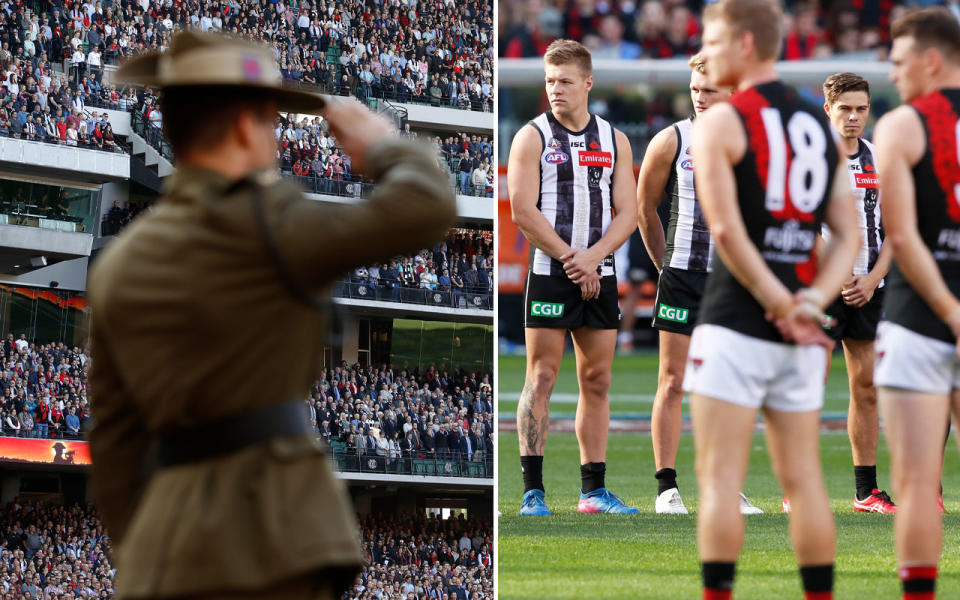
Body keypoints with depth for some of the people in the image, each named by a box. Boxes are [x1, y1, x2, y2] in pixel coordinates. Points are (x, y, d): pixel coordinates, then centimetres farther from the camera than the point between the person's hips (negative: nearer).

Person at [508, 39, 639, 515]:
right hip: (550, 274, -4)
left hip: (598, 275, 4)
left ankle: (594, 490, 10)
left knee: (597, 381, 5)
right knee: (541, 378, -6)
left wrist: (592, 257, -10)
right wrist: (569, 259, -11)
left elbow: (627, 212, 6)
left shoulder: (614, 141, 11)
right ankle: (532, 490, -7)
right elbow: (523, 212, -8)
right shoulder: (533, 137, 0)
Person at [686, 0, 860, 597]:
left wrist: (781, 304, -11)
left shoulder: (721, 121, -6)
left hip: (735, 322, -6)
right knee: (803, 477, 10)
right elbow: (849, 237, 9)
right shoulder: (821, 125, 14)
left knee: (721, 476, -4)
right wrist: (811, 301, -2)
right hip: (801, 338, 6)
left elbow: (726, 228, -15)